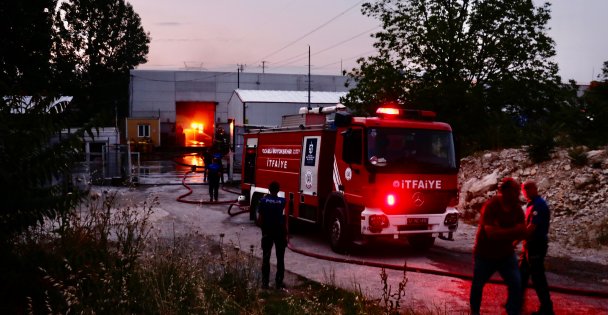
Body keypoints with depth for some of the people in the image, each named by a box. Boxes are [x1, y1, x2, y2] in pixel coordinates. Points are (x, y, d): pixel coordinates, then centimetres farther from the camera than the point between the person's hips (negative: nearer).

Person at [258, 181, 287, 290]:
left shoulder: (263, 201, -6)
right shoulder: (283, 201, -7)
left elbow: (259, 219, -4)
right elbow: (285, 219, -7)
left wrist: (263, 228, 10)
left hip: (267, 233, 1)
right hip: (280, 233, -1)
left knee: (266, 258, 9)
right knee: (280, 259, 8)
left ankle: (265, 282, 9)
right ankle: (279, 282, 8)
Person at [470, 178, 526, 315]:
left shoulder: (517, 208, -8)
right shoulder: (490, 206, -23)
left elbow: (521, 232, -7)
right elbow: (491, 233, -31)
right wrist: (514, 231, -36)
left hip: (506, 254, 4)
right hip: (485, 255, -3)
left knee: (516, 284, -11)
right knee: (477, 285, 12)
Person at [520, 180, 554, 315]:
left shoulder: (539, 205, -18)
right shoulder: (532, 204, 12)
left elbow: (532, 227, -23)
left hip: (537, 246, -10)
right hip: (530, 245, 10)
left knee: (537, 278, -2)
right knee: (522, 274, 16)